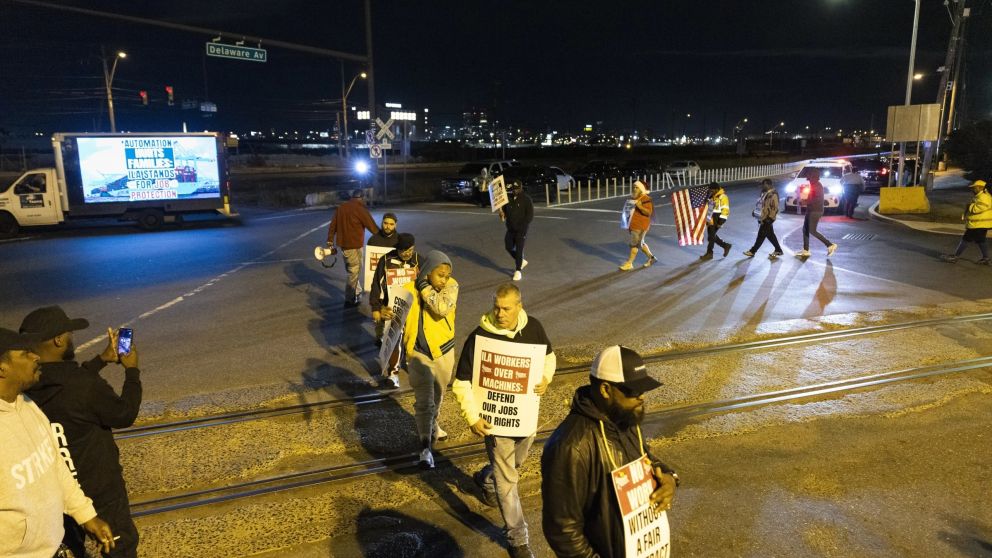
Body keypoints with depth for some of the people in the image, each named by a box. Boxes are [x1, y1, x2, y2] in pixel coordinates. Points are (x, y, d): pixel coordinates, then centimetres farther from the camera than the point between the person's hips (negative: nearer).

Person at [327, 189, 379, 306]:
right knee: (354, 271, 3)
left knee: (352, 270, 23)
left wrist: (330, 243, 12)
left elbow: (332, 226, 9)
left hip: (342, 243, 7)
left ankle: (356, 292, 38)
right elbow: (372, 226, -15)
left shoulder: (341, 207, 10)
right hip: (354, 245, -7)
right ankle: (349, 300, 6)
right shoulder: (360, 208, -13)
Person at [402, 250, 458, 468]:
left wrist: (424, 286, -25)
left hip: (444, 352, 3)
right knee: (424, 400, -11)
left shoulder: (451, 286, -12)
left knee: (437, 396, 23)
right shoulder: (408, 291, -14)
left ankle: (432, 425, 49)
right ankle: (425, 448, -5)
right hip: (419, 354, -3)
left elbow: (443, 308, -32)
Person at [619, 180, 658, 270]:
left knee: (635, 244, -6)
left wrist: (640, 206, -30)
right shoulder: (634, 197, 13)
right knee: (640, 243, 16)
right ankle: (651, 257, 31)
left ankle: (629, 264, -1)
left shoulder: (646, 199, -13)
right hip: (633, 225, 9)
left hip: (640, 226, -9)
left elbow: (649, 212, -19)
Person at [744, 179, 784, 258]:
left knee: (761, 235, -2)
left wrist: (769, 218, -22)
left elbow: (774, 208, -21)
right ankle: (778, 250, 25)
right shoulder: (765, 193, 11)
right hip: (762, 218, 10)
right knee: (770, 235, 15)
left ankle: (752, 251, 4)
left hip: (767, 219, -10)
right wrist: (755, 211, 14)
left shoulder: (773, 195, -18)